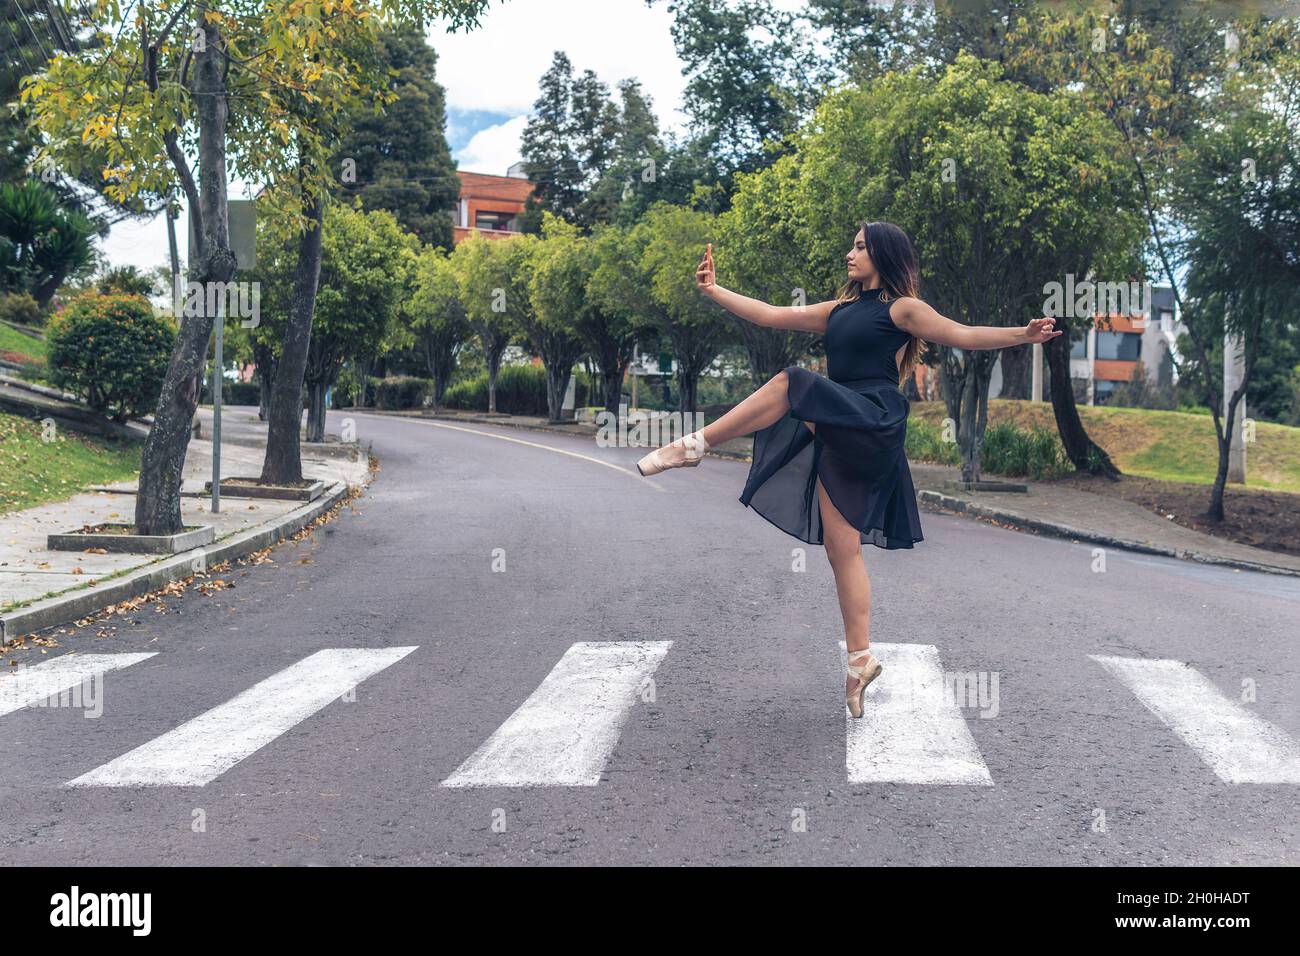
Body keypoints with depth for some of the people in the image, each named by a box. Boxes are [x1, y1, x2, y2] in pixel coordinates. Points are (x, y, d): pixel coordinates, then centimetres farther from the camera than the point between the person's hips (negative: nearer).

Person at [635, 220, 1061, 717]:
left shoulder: (901, 308, 2)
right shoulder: (838, 311, 21)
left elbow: (963, 335, -5)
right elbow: (770, 315, 22)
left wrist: (1022, 335, -19)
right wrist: (714, 290, 20)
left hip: (873, 424, -7)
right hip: (839, 434, 7)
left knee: (790, 384, -27)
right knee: (842, 550, 4)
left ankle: (695, 445, -19)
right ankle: (861, 659, 9)